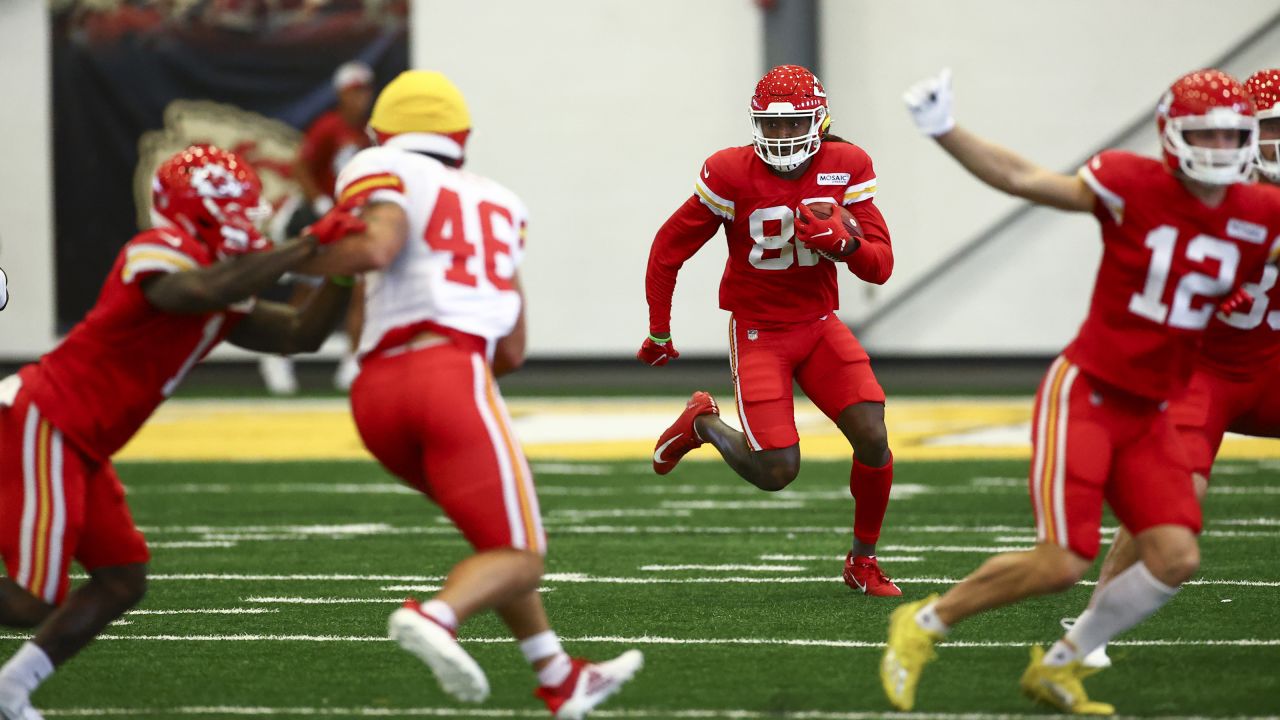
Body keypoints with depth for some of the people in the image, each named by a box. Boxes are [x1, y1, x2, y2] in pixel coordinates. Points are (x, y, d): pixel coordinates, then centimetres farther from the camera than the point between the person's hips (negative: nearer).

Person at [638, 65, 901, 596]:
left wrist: (840, 243, -29)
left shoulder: (846, 168, -8)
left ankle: (863, 560, 9)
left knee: (873, 438, -15)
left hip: (819, 325, 3)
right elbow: (669, 249, -5)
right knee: (777, 471, -12)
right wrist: (658, 332, 2)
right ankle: (702, 423, 20)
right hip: (759, 333, -3)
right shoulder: (732, 174, -17)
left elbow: (880, 266, -8)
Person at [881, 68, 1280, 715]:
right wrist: (942, 131, -22)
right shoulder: (1133, 188, -14)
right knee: (1062, 564, -13)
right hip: (1084, 394, -6)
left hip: (1148, 416, 6)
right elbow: (1024, 179, -13)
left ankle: (1057, 667, 12)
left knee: (1176, 559, -8)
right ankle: (925, 623, 10)